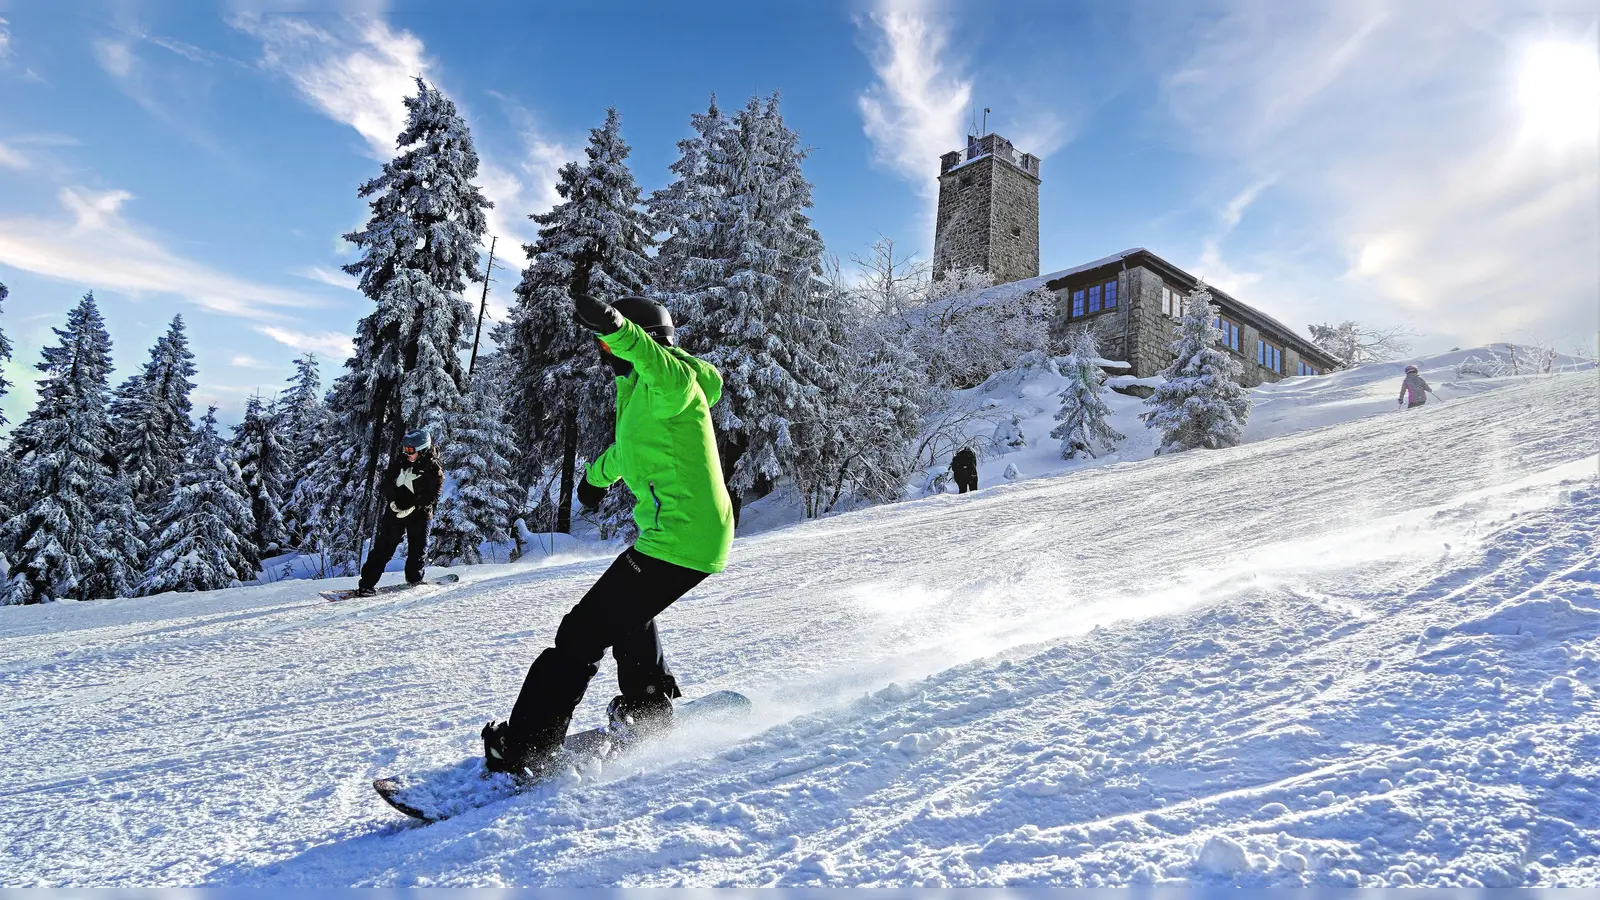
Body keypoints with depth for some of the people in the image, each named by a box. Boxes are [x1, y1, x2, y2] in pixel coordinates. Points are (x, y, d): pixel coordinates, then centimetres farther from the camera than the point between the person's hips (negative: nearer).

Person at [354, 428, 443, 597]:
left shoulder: (433, 469, -10)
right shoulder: (400, 460, 1)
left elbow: (432, 495, -13)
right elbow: (387, 481, 9)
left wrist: (412, 507, -22)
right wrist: (392, 501, -6)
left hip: (419, 514, -2)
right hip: (396, 509, 2)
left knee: (417, 548, 5)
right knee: (383, 546, -1)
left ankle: (414, 577, 27)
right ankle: (368, 582, 0)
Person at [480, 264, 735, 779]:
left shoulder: (666, 384, -13)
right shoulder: (641, 387, 20)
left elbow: (676, 377, -41)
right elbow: (631, 445, 39)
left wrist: (615, 327, -54)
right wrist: (598, 475, 54)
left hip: (677, 540, -11)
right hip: (699, 537, 11)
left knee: (585, 632, -10)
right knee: (625, 613, 32)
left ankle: (525, 751, -3)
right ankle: (649, 714, 46)